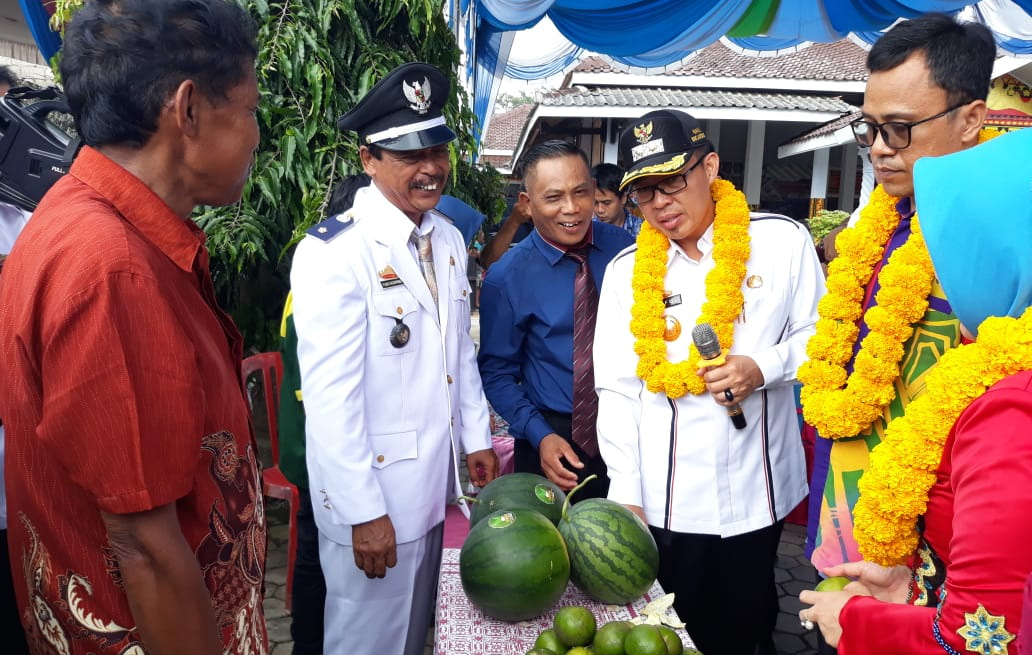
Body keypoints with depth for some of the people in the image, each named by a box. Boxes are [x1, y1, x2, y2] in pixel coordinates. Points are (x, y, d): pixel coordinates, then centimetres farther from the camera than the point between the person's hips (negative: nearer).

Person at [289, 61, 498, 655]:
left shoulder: (449, 239, 4)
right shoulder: (333, 252, -21)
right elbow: (330, 396, -22)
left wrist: (477, 437, 12)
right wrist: (365, 511, -20)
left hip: (436, 482, 7)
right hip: (371, 493, -7)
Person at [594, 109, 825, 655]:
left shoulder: (782, 240, -3)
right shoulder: (626, 270, 1)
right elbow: (617, 389, 0)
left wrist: (764, 367, -16)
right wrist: (626, 494, -5)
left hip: (754, 495, -1)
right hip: (661, 502, 1)